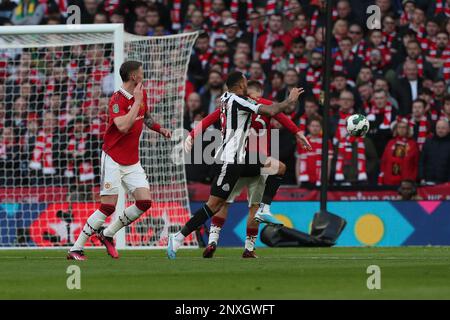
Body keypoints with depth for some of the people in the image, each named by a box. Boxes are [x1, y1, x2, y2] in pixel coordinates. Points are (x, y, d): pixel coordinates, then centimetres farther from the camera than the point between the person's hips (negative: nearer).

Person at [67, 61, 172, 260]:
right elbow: (123, 126, -32)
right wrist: (137, 101, -26)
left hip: (132, 162, 7)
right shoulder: (117, 99, -16)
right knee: (108, 206, -12)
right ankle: (76, 249, -4)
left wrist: (161, 129, 17)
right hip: (113, 159, -7)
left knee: (144, 202, -6)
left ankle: (107, 234, 11)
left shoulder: (141, 96, 9)